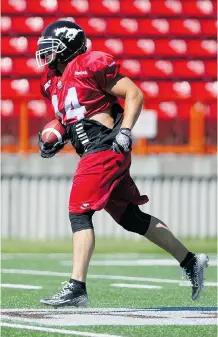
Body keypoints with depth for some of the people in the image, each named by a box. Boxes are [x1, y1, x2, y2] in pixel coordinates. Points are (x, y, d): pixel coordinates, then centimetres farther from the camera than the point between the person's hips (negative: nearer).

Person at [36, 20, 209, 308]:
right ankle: (190, 262, 24)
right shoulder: (53, 81, 16)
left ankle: (77, 289, -16)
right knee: (131, 218, 13)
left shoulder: (90, 66, -10)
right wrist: (56, 141, 11)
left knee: (79, 212, -15)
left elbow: (135, 94, -8)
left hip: (106, 148, -9)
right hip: (93, 153, 9)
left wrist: (125, 131, -17)